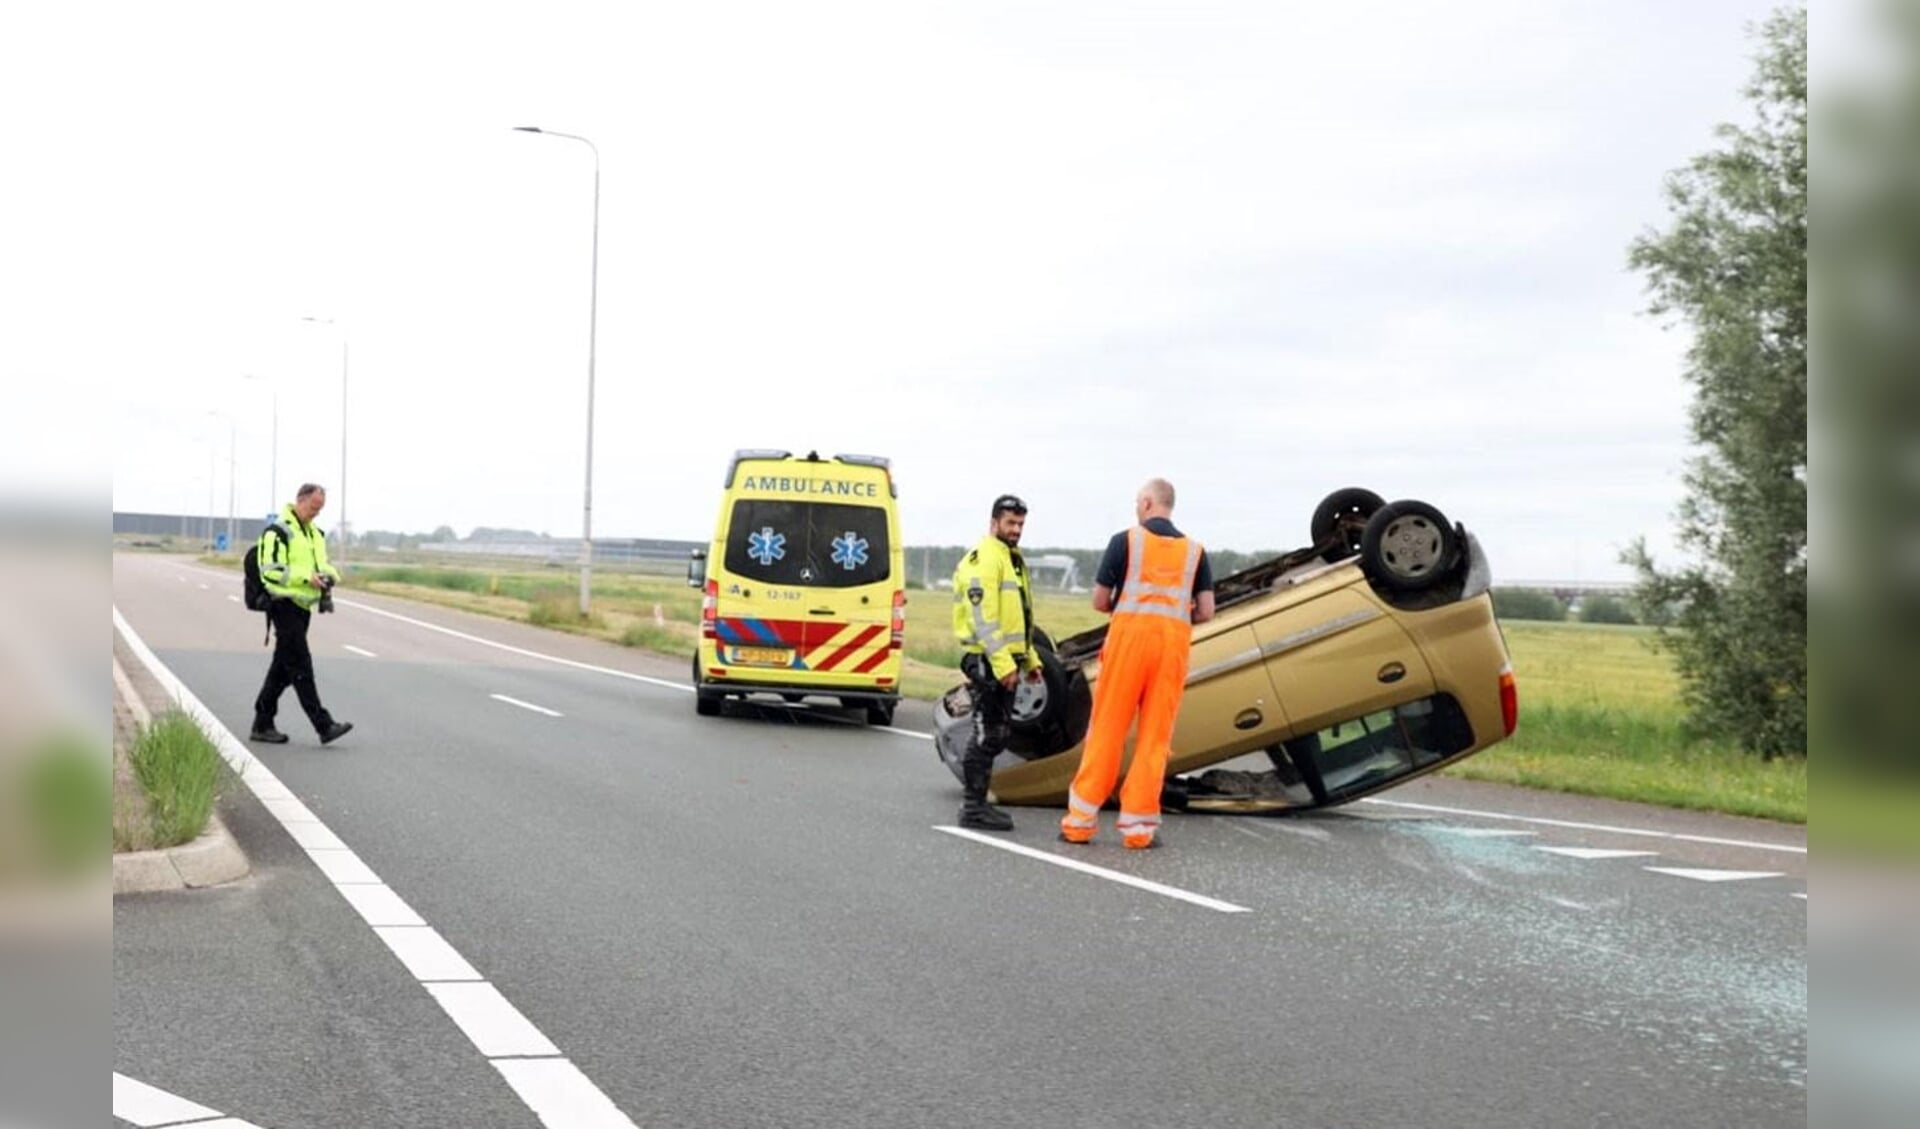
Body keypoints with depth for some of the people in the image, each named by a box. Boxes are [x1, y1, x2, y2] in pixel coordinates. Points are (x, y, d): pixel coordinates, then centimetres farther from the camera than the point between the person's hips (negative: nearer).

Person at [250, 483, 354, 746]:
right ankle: (324, 726, -13)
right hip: (285, 604, -9)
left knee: (283, 669, 12)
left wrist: (329, 574, 3)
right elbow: (271, 571, -17)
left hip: (303, 606, 9)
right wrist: (306, 577, -24)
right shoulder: (278, 531, -10)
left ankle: (262, 725, 19)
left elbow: (321, 563, 26)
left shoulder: (315, 533, 18)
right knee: (301, 667, -10)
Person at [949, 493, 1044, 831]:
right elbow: (983, 617, -21)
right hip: (987, 661, -10)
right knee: (987, 735, -9)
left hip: (1005, 661, 10)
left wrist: (1029, 658, 24)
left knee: (994, 736, 12)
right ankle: (973, 807, -6)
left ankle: (977, 803, 19)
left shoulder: (1011, 559, 22)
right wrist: (1002, 663, -25)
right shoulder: (984, 558, -11)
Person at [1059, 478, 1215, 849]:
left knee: (1106, 730, 3)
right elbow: (1205, 612, 8)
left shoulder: (1125, 541, 5)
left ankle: (1081, 819, 5)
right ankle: (1139, 825, 4)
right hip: (1173, 641, 2)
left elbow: (1100, 601, 6)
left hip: (1129, 633, -2)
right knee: (1155, 736, 5)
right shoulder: (1194, 550, 13)